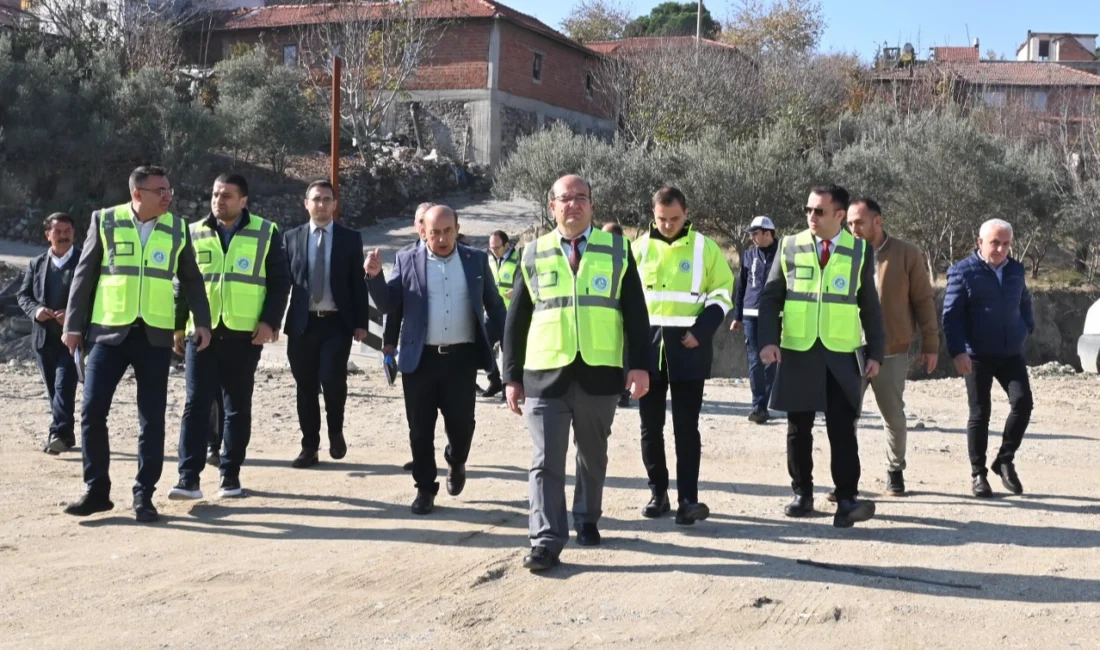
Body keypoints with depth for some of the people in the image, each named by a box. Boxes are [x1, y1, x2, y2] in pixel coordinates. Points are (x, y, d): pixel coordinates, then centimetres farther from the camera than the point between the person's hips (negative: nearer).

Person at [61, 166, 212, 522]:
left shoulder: (177, 228, 6)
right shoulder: (105, 221, 1)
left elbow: (191, 279, 12)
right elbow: (84, 275, 4)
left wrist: (202, 322, 4)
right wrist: (74, 325, 2)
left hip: (155, 335, 1)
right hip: (108, 331, -1)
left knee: (152, 418, 1)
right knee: (92, 411, -3)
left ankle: (143, 495, 11)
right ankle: (96, 490, 11)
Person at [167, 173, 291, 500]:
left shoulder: (266, 233, 2)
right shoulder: (195, 233, 8)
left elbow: (280, 281, 2)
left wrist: (270, 321, -8)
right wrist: (178, 325, 5)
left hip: (244, 334, -1)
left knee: (238, 408, 7)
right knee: (196, 404, -5)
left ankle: (231, 474, 17)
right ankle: (189, 478, -5)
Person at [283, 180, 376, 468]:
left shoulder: (351, 238, 4)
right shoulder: (292, 237, 7)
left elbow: (358, 283, 3)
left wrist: (361, 323, -3)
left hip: (337, 322, -2)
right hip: (302, 323, 2)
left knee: (332, 378, -15)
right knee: (305, 387, 5)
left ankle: (335, 431, 12)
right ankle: (309, 447, 15)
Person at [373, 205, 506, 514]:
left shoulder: (476, 260, 5)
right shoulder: (407, 261, 3)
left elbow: (494, 305, 14)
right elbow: (390, 306, 0)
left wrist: (491, 340, 6)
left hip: (461, 358, 0)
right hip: (420, 358, 0)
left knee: (461, 422, 4)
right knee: (420, 428, 4)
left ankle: (456, 463, 36)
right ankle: (425, 488, 17)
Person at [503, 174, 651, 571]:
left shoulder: (617, 251, 5)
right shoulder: (533, 254, 7)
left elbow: (635, 312, 4)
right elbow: (516, 319, 8)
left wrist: (640, 365, -5)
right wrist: (512, 375, 5)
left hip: (599, 373, 0)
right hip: (545, 374, 0)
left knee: (593, 456, 15)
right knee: (546, 461, -3)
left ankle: (587, 520, 33)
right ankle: (547, 540, 0)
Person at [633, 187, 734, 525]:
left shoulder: (706, 249, 2)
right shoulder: (639, 248, 7)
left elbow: (723, 293, 4)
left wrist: (701, 331, -9)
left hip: (688, 348, -2)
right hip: (647, 345, 2)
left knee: (686, 426, -3)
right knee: (650, 425, 6)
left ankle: (688, 498, -1)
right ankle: (658, 493, 18)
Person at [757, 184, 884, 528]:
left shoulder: (860, 251, 5)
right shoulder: (790, 246, 4)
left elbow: (870, 306, 8)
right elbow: (770, 296, 5)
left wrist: (875, 352, 3)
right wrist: (769, 339, -8)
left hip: (842, 355, -1)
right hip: (797, 352, 1)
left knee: (842, 428, -7)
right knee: (799, 428, 8)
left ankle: (847, 500, -7)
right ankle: (802, 494, 18)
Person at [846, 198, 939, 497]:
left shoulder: (907, 254, -2)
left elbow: (924, 301, 1)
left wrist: (930, 344, 1)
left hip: (892, 352, -1)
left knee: (894, 417, 8)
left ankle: (895, 471, 25)